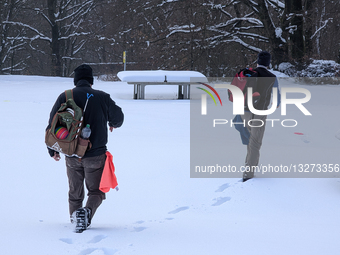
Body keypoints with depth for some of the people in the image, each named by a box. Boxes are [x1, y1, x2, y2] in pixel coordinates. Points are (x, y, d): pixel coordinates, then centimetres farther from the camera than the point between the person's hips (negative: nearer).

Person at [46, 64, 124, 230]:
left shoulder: (64, 97, 0)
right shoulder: (102, 97, -4)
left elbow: (52, 125, 3)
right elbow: (118, 117, 12)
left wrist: (53, 150, 16)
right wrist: (113, 124, 37)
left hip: (72, 156, 2)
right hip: (95, 155, -2)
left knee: (75, 191, 20)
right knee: (96, 191, 5)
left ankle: (75, 216, 15)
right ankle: (88, 211, -22)